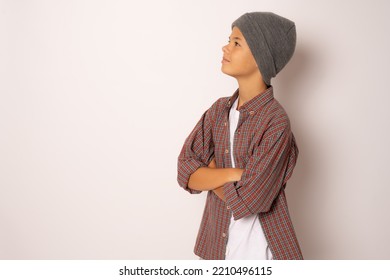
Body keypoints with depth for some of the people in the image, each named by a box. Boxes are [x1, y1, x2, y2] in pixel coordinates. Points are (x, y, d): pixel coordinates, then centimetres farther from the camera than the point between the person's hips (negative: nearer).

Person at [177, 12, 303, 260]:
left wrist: (210, 172, -8)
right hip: (215, 244, 6)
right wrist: (230, 174, -20)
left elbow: (246, 201, -22)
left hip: (259, 250, -5)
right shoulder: (219, 109, 1)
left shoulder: (275, 122, -19)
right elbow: (186, 173, -6)